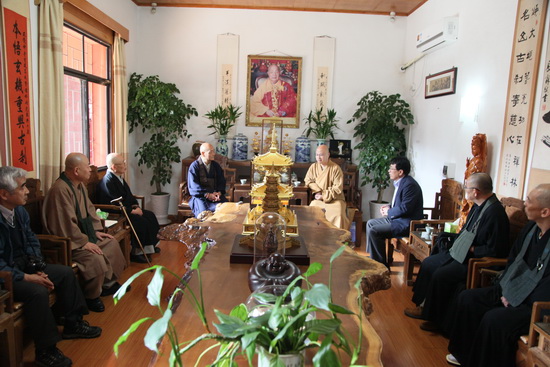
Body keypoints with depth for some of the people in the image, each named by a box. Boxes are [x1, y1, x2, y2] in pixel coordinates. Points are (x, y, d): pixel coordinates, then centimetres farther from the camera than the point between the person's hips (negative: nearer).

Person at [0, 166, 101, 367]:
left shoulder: (19, 210, -1)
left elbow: (31, 241, 9)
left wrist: (37, 267, -4)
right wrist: (27, 277, -24)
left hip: (23, 264, 9)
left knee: (65, 272, 4)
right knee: (37, 291, -31)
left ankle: (73, 324, 20)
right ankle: (45, 351, -13)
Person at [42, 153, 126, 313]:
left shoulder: (80, 185, 5)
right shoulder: (61, 189, -26)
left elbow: (89, 209, 16)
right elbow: (67, 223, -28)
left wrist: (96, 230, 7)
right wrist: (84, 243, -24)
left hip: (84, 233, 10)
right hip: (68, 241, -10)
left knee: (112, 243, 12)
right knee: (96, 259, -27)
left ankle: (108, 283, 26)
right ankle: (91, 297, -2)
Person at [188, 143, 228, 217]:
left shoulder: (216, 165, 13)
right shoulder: (194, 166, -1)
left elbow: (222, 181, 12)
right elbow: (193, 185, -8)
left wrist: (219, 192, -9)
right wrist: (207, 195, -19)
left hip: (215, 194, 4)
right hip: (200, 195, -4)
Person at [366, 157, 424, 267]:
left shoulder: (409, 185, -21)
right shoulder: (401, 182, 10)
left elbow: (405, 208, -27)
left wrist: (389, 212, -11)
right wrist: (389, 207, 5)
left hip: (407, 223, -11)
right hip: (397, 218, 11)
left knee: (373, 231, -19)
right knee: (370, 223, 15)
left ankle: (381, 265, -6)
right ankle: (372, 256, 20)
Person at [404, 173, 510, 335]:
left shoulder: (495, 212, -24)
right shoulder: (479, 206, 5)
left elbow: (494, 249, -24)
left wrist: (470, 249, -16)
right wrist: (458, 240, 3)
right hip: (462, 252, 10)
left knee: (440, 275, -22)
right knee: (428, 263, 8)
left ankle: (434, 318, -1)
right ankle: (424, 305, 15)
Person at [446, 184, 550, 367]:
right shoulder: (531, 227, 3)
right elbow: (513, 259, 14)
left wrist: (516, 303, -17)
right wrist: (505, 287, 2)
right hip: (513, 290, 9)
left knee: (494, 319, -28)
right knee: (467, 298, 4)